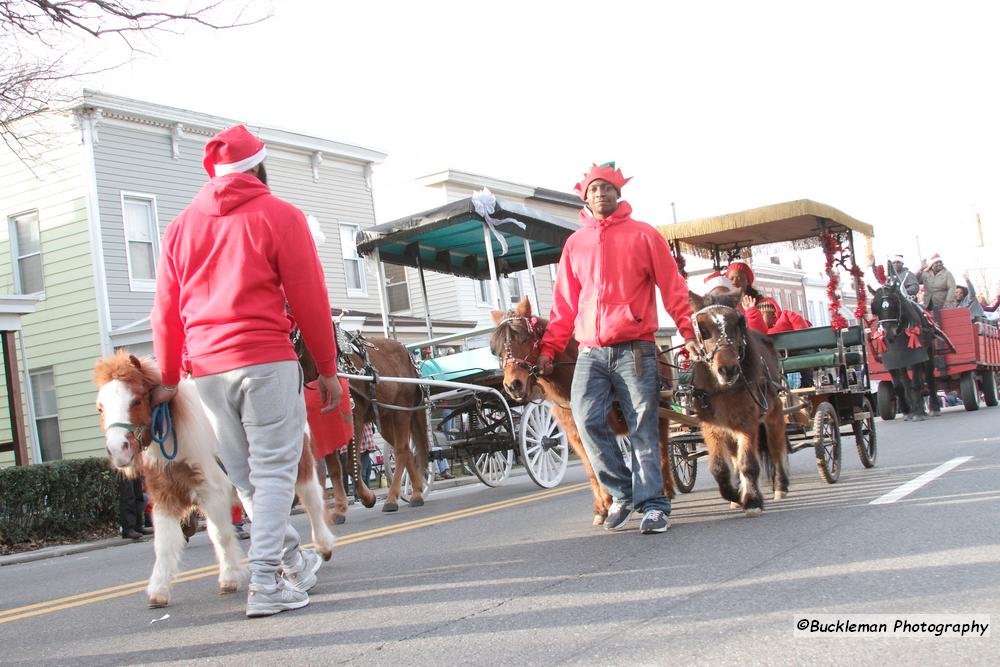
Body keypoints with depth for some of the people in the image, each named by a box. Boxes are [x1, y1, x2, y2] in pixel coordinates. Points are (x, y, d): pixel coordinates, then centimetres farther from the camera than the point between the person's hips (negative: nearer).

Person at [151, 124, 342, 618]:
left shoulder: (181, 226, 14)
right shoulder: (279, 216, 1)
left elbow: (165, 310, 13)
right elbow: (309, 298, -3)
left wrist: (169, 379, 18)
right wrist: (327, 369, 3)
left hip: (207, 369, 5)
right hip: (266, 360, -5)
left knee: (245, 476, 14)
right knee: (273, 470, -2)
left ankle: (294, 561, 26)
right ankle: (265, 582, -9)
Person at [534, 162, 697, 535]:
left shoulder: (643, 235, 5)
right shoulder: (575, 243, 13)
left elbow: (672, 288, 3)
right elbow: (564, 304, 14)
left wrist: (687, 332, -8)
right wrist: (548, 349, 6)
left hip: (635, 349, -3)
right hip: (590, 353, 3)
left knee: (643, 428, -3)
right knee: (587, 419, -10)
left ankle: (652, 505, 3)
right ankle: (622, 493, 8)